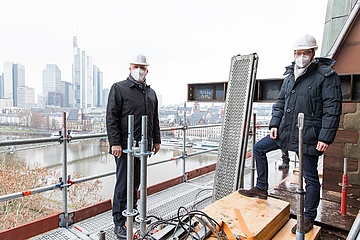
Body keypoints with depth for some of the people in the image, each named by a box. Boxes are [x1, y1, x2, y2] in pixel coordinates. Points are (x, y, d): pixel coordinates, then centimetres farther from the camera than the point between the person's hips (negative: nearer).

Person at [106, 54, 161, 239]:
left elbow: (155, 119, 19)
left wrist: (156, 140, 15)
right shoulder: (119, 88, -3)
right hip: (125, 147, -6)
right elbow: (111, 118, -9)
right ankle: (119, 223, 14)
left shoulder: (151, 93, 16)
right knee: (123, 184, 1)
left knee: (136, 183, 16)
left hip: (142, 147, 6)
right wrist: (115, 143, -16)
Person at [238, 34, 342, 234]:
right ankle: (261, 189, 24)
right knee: (259, 148, 10)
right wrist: (274, 124, 4)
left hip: (308, 137, -6)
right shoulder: (290, 76, 12)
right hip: (285, 131, 7)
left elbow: (332, 109, -13)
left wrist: (326, 138, -18)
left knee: (310, 177, 5)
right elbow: (280, 102, 16)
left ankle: (308, 218, 24)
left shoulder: (326, 75, -8)